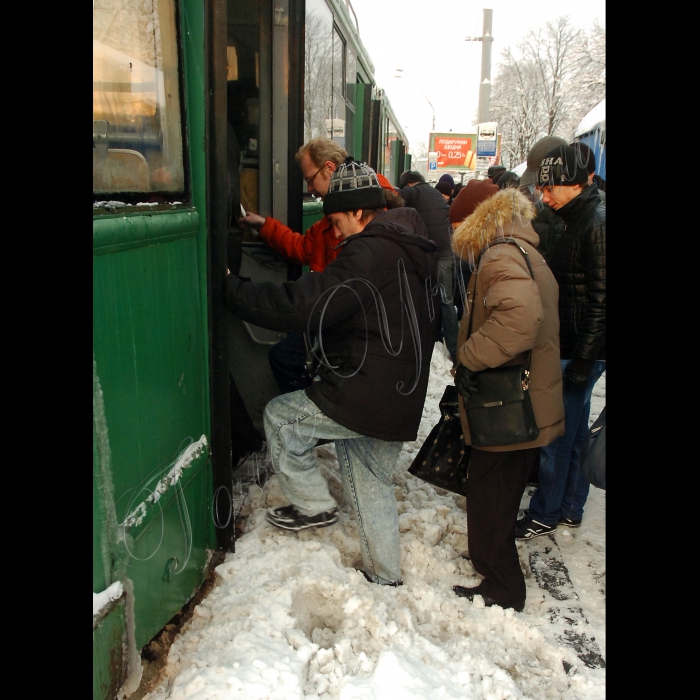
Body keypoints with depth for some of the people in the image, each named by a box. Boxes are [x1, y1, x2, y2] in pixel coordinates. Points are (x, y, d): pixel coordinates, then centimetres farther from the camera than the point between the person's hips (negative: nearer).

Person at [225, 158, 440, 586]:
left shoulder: (367, 256, -20)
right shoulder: (412, 252, 11)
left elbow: (301, 307, -25)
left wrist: (232, 290, -14)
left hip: (363, 398, -10)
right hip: (402, 402, 10)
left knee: (280, 417, 7)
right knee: (374, 485, 22)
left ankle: (315, 505, 16)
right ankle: (385, 576, 35)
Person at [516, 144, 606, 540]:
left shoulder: (596, 224, -17)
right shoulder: (577, 221, 13)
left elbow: (600, 299, -20)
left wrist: (583, 359, -19)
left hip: (583, 351, -9)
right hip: (568, 347, 9)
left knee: (556, 435, 1)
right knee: (574, 432, 17)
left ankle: (545, 514, 16)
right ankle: (571, 509, 30)